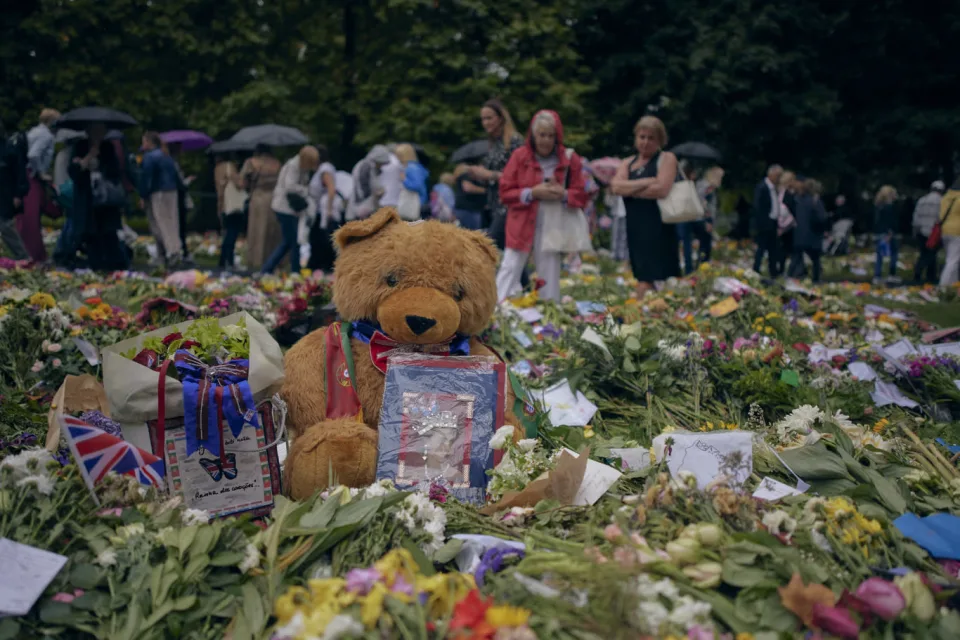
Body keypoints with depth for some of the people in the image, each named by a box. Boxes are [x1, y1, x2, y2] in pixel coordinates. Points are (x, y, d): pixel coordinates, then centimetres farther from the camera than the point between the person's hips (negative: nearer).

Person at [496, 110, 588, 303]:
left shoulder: (569, 159, 2)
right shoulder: (520, 156, -1)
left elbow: (581, 195, 4)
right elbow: (505, 192, -2)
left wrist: (563, 194, -17)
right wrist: (532, 193, -17)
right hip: (521, 226, -1)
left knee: (549, 277, 7)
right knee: (509, 270, -2)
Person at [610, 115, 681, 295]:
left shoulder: (666, 159, 0)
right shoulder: (628, 163, 16)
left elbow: (661, 189, -15)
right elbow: (616, 186, -3)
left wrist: (629, 189, -4)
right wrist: (646, 182, -12)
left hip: (658, 228, -6)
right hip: (635, 228, 6)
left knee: (654, 279, -11)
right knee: (642, 279, 11)